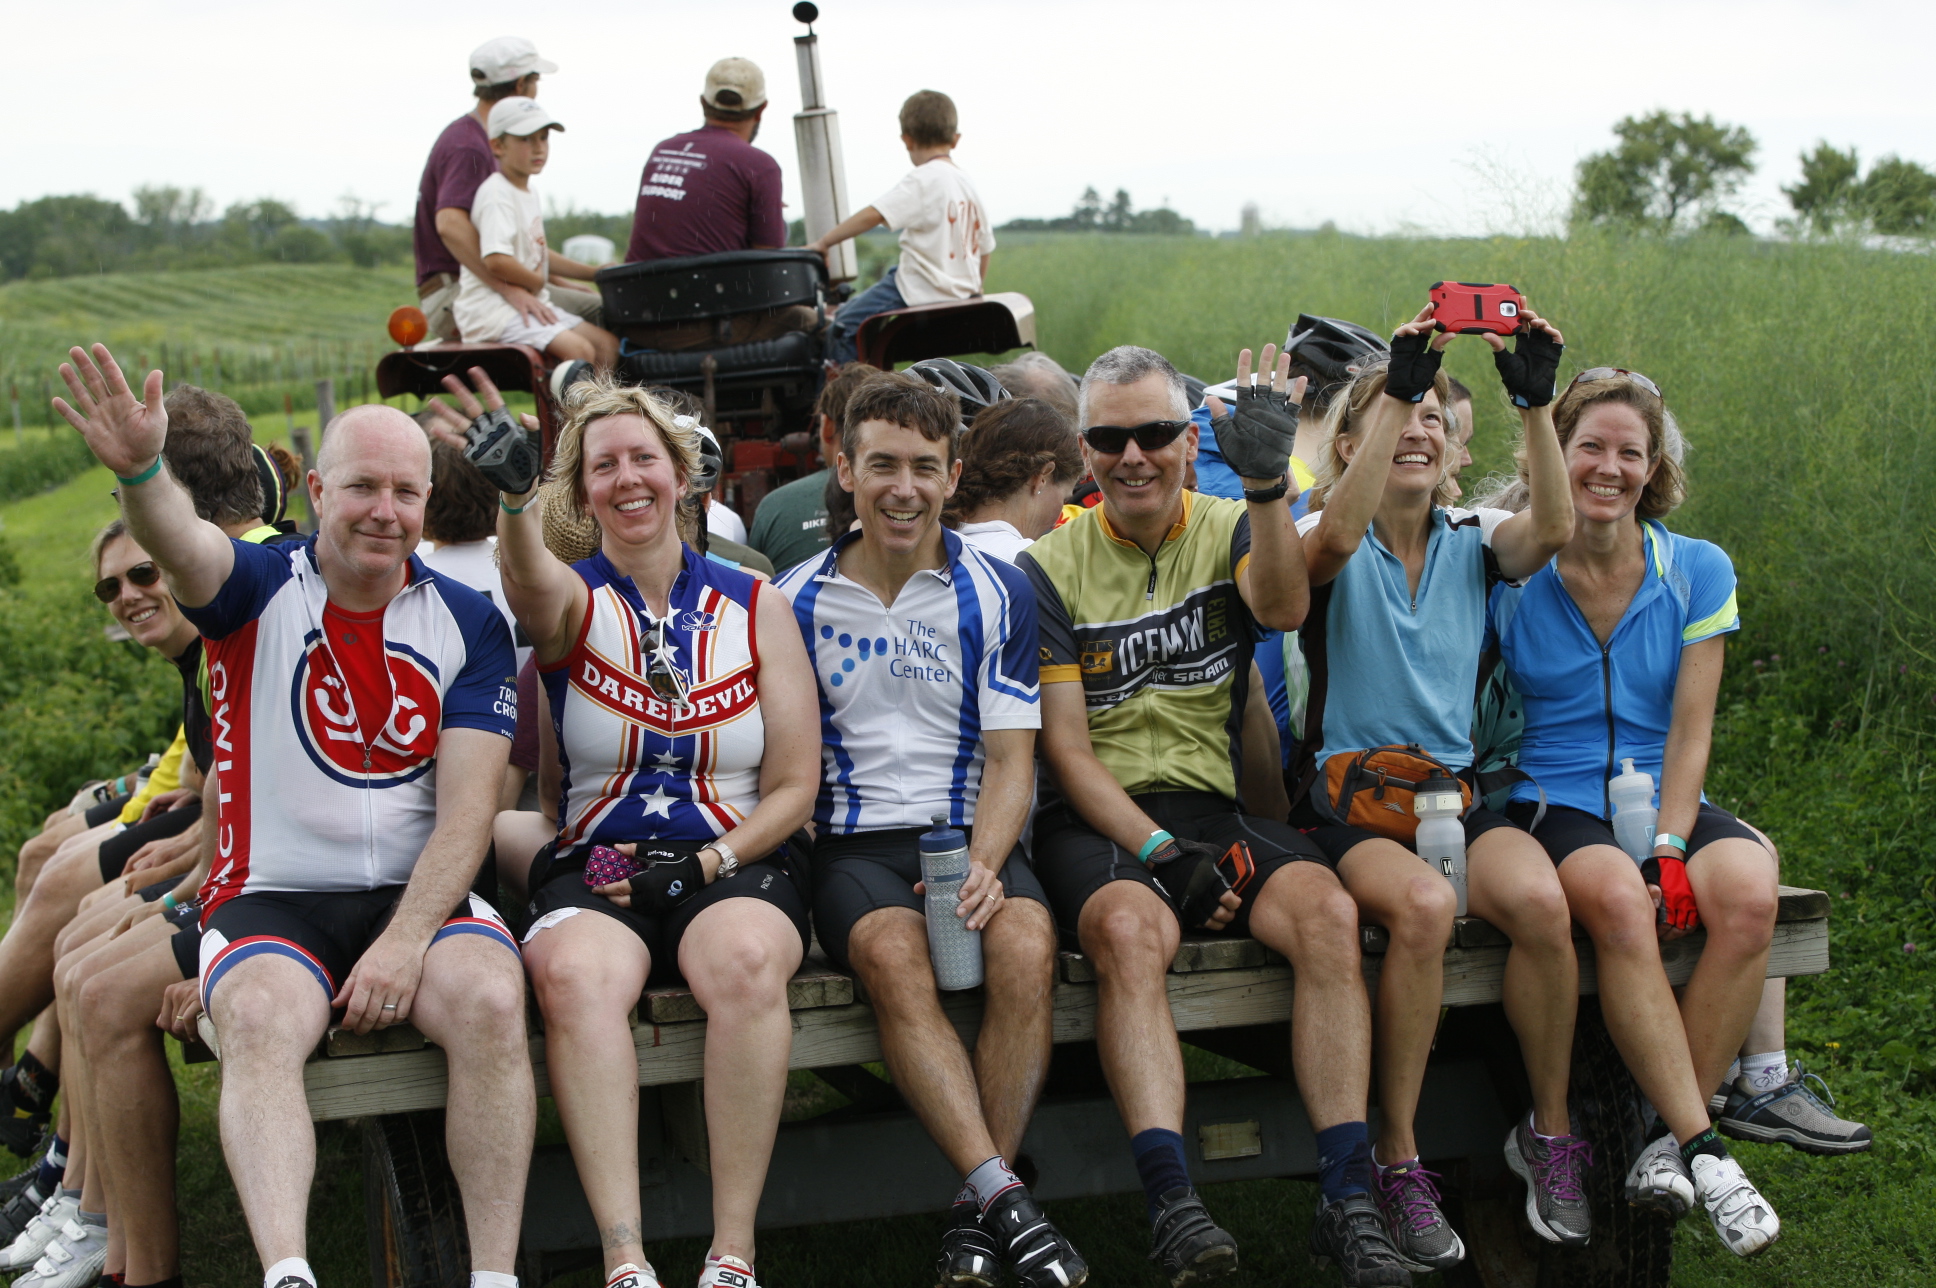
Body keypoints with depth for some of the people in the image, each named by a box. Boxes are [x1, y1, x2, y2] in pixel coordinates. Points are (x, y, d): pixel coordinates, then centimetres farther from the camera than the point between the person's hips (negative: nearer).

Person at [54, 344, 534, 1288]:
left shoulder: (468, 625, 6)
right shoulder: (260, 590, 3)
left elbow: (467, 810, -2)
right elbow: (181, 542, -22)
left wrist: (406, 940, -16)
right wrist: (140, 469, -46)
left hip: (421, 892, 1)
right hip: (272, 893, -1)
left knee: (490, 999, -29)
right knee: (259, 1016, -32)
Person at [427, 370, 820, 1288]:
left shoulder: (755, 605, 10)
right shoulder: (573, 602, 7)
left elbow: (794, 787, 8)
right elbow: (530, 585, -23)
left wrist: (709, 864, -8)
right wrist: (512, 495, -45)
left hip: (736, 860, 0)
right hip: (596, 865, 0)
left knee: (746, 960, -35)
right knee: (576, 974, -35)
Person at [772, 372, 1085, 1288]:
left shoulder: (996, 593, 9)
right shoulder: (798, 598, 9)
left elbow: (1012, 759, 4)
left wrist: (983, 866, -15)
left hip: (972, 834, 1)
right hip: (854, 841, 0)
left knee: (1025, 947, -32)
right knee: (893, 954, -35)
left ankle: (974, 1211, -24)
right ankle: (1004, 1195, -38)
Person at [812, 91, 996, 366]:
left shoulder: (924, 181, -15)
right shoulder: (968, 183, 11)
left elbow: (873, 215, -24)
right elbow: (985, 247, 18)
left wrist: (823, 243, -19)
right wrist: (972, 293, 31)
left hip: (922, 294, -9)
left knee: (843, 327, -4)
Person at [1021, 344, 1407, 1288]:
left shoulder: (1229, 530, 11)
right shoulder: (1051, 566, 5)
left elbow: (1282, 607, -15)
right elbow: (1067, 750, -1)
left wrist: (1268, 483, -32)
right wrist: (1161, 852, -15)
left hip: (1212, 807, 2)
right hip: (1093, 821, -2)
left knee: (1328, 912, -27)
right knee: (1132, 928, -35)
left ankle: (1347, 1200, -26)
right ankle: (1172, 1205, -41)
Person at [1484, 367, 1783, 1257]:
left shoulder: (1698, 571, 6)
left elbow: (1690, 732, 3)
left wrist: (1670, 848, -12)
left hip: (1663, 800, 3)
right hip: (1551, 805, -2)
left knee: (1748, 892, -31)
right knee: (1617, 899, -36)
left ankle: (1669, 1138, -20)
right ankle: (1703, 1150, -29)